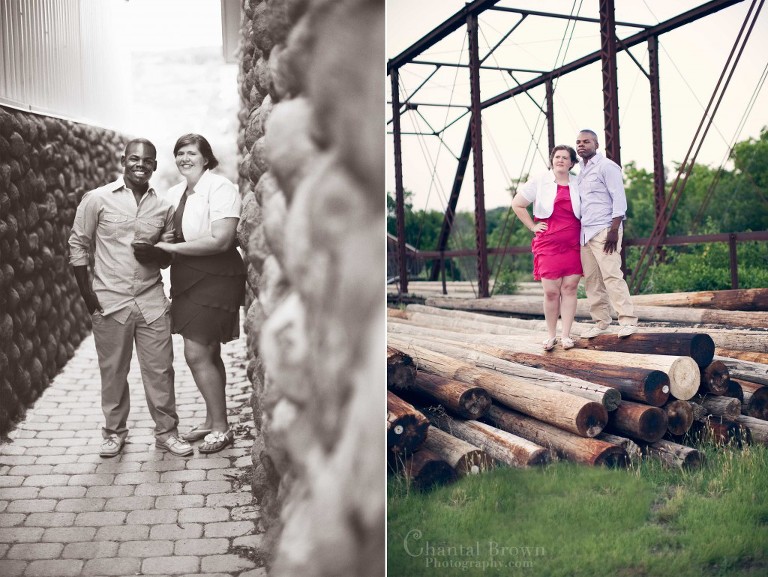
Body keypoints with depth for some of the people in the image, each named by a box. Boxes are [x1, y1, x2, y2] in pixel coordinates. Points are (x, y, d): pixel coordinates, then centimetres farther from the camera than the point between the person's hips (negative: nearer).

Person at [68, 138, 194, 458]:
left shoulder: (163, 207, 6)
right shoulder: (97, 199, -3)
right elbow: (78, 246, 1)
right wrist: (87, 293, -5)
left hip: (152, 300, 2)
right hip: (110, 301, -2)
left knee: (160, 370, 5)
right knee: (113, 371, 8)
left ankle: (166, 431, 20)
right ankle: (115, 431, 27)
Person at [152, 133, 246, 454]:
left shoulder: (220, 188, -13)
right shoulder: (174, 193, 11)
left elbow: (221, 240, -23)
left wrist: (172, 247, -19)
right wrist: (159, 243, -1)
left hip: (215, 280, -8)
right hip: (188, 281, 8)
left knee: (197, 354, -7)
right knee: (208, 354, 15)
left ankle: (221, 428, 7)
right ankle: (212, 422, 27)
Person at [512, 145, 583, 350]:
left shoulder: (577, 184, 7)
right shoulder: (539, 181, 1)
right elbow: (517, 205, 5)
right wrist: (533, 226, 1)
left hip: (573, 245, 2)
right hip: (548, 244, -2)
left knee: (570, 288, -1)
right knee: (551, 291, -3)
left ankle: (565, 335, 7)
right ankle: (551, 335, 12)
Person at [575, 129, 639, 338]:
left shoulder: (606, 166, -4)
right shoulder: (580, 171, 18)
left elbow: (619, 199, -9)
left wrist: (614, 230, -16)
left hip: (604, 231, -7)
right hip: (585, 232, 7)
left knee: (611, 275, -13)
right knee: (591, 279, 5)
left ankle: (628, 321, -9)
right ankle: (601, 322, 13)